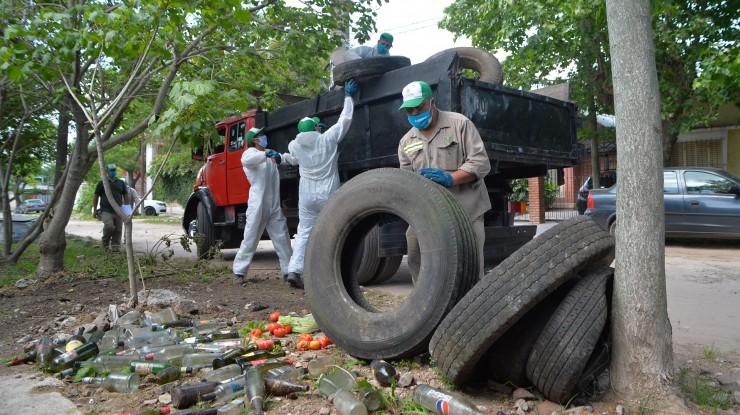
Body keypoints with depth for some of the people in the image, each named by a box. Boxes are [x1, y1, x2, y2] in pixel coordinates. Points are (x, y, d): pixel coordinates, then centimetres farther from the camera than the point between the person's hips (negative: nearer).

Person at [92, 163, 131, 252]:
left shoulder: (121, 183, 15)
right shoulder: (102, 183, 6)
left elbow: (126, 196, 18)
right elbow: (96, 197, 8)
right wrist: (95, 210, 4)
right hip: (106, 211, -3)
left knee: (118, 230, 0)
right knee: (109, 226, -21)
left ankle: (116, 247, 8)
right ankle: (105, 243, 5)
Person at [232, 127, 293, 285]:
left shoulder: (269, 154, 22)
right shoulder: (250, 152, -2)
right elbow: (246, 161, -27)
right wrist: (266, 154, -38)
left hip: (274, 206, 7)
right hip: (258, 205, -6)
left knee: (282, 238, 5)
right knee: (250, 239, -2)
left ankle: (289, 271, 10)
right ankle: (239, 272, 7)